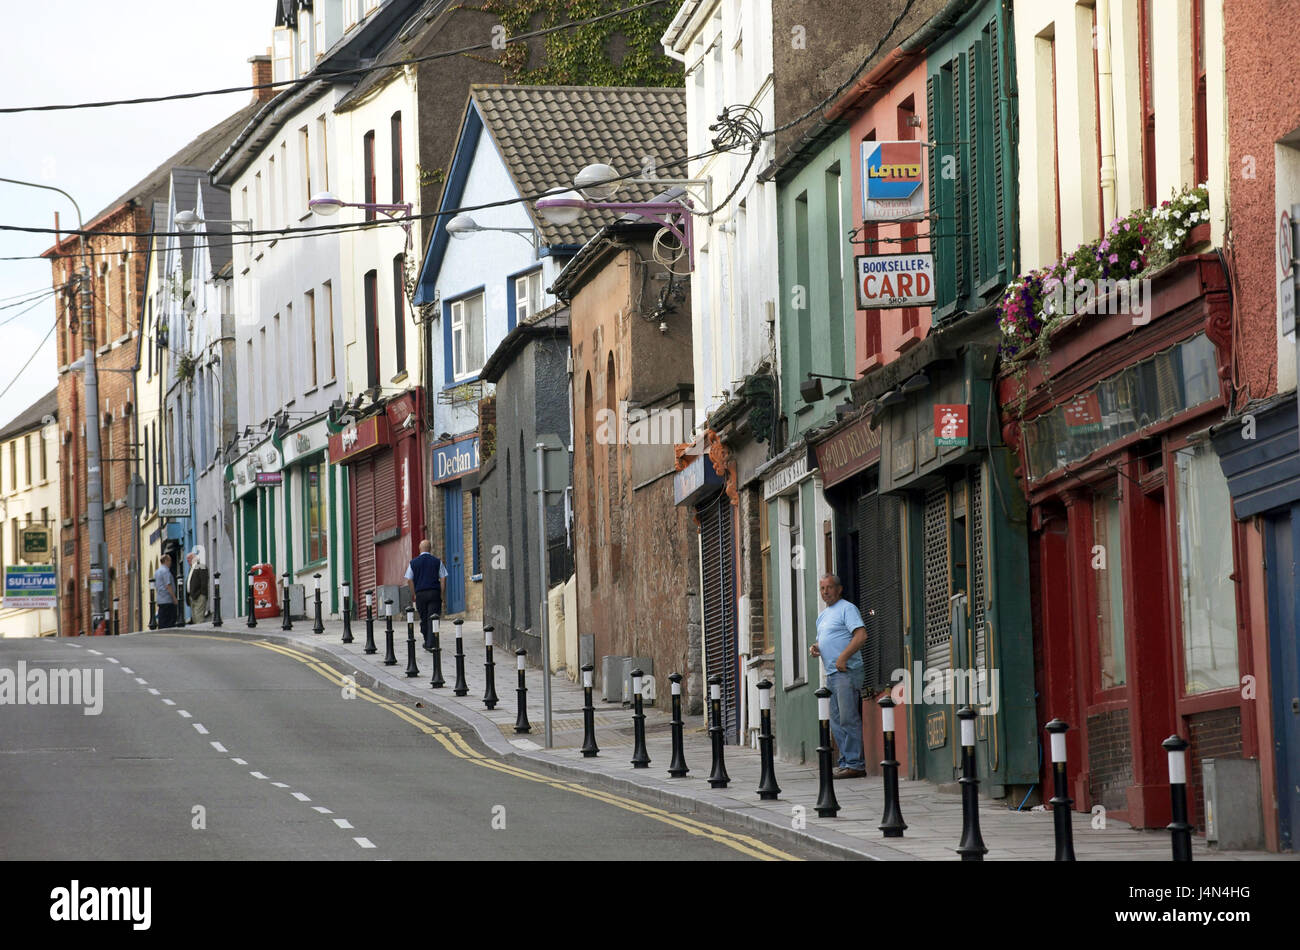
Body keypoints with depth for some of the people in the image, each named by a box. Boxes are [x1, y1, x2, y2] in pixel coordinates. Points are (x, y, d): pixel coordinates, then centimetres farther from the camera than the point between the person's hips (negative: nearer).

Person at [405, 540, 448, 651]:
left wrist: (413, 595, 7)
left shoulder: (413, 562, 3)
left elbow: (409, 580, 1)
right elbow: (443, 579, -1)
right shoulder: (437, 562, 2)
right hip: (434, 592, -1)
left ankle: (427, 643, 24)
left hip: (420, 594, 1)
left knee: (424, 619, 14)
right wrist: (442, 594, 3)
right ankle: (430, 644, -11)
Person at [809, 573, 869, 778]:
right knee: (836, 722, 9)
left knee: (848, 719, -12)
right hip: (831, 674, 10)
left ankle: (855, 764, -12)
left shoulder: (847, 609, -5)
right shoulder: (823, 615, 23)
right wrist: (815, 648, 8)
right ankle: (845, 762, 12)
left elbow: (861, 635, -17)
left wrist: (843, 657, -23)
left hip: (847, 671, -10)